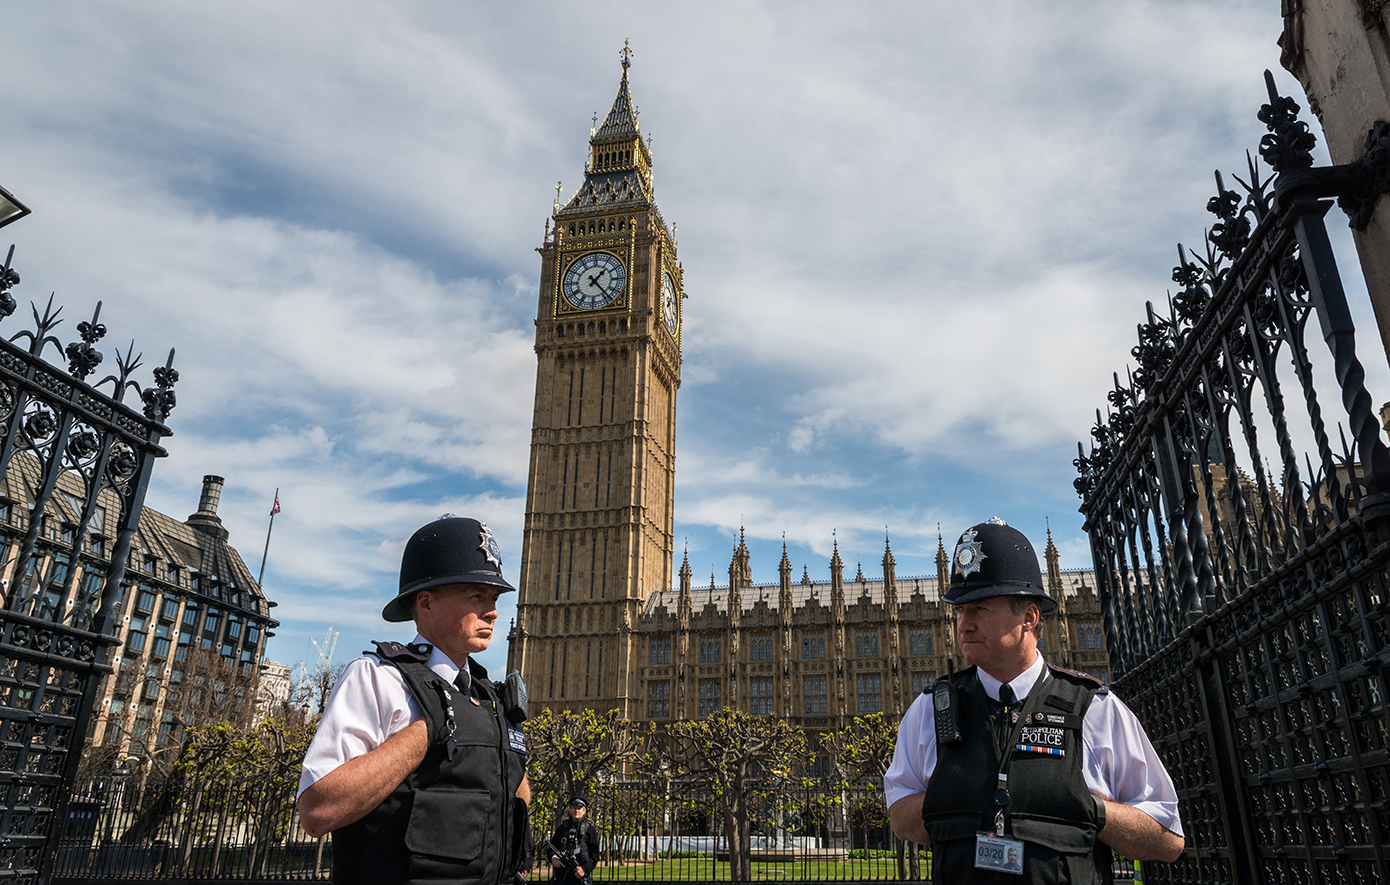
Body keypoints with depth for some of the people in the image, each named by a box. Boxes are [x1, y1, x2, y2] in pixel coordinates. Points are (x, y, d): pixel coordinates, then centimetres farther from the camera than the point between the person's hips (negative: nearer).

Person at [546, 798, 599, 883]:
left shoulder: (589, 829, 6)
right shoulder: (562, 827, 14)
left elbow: (595, 854, 2)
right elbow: (551, 847, 16)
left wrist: (585, 869, -13)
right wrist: (553, 857, -7)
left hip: (581, 877, -3)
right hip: (561, 877, 3)